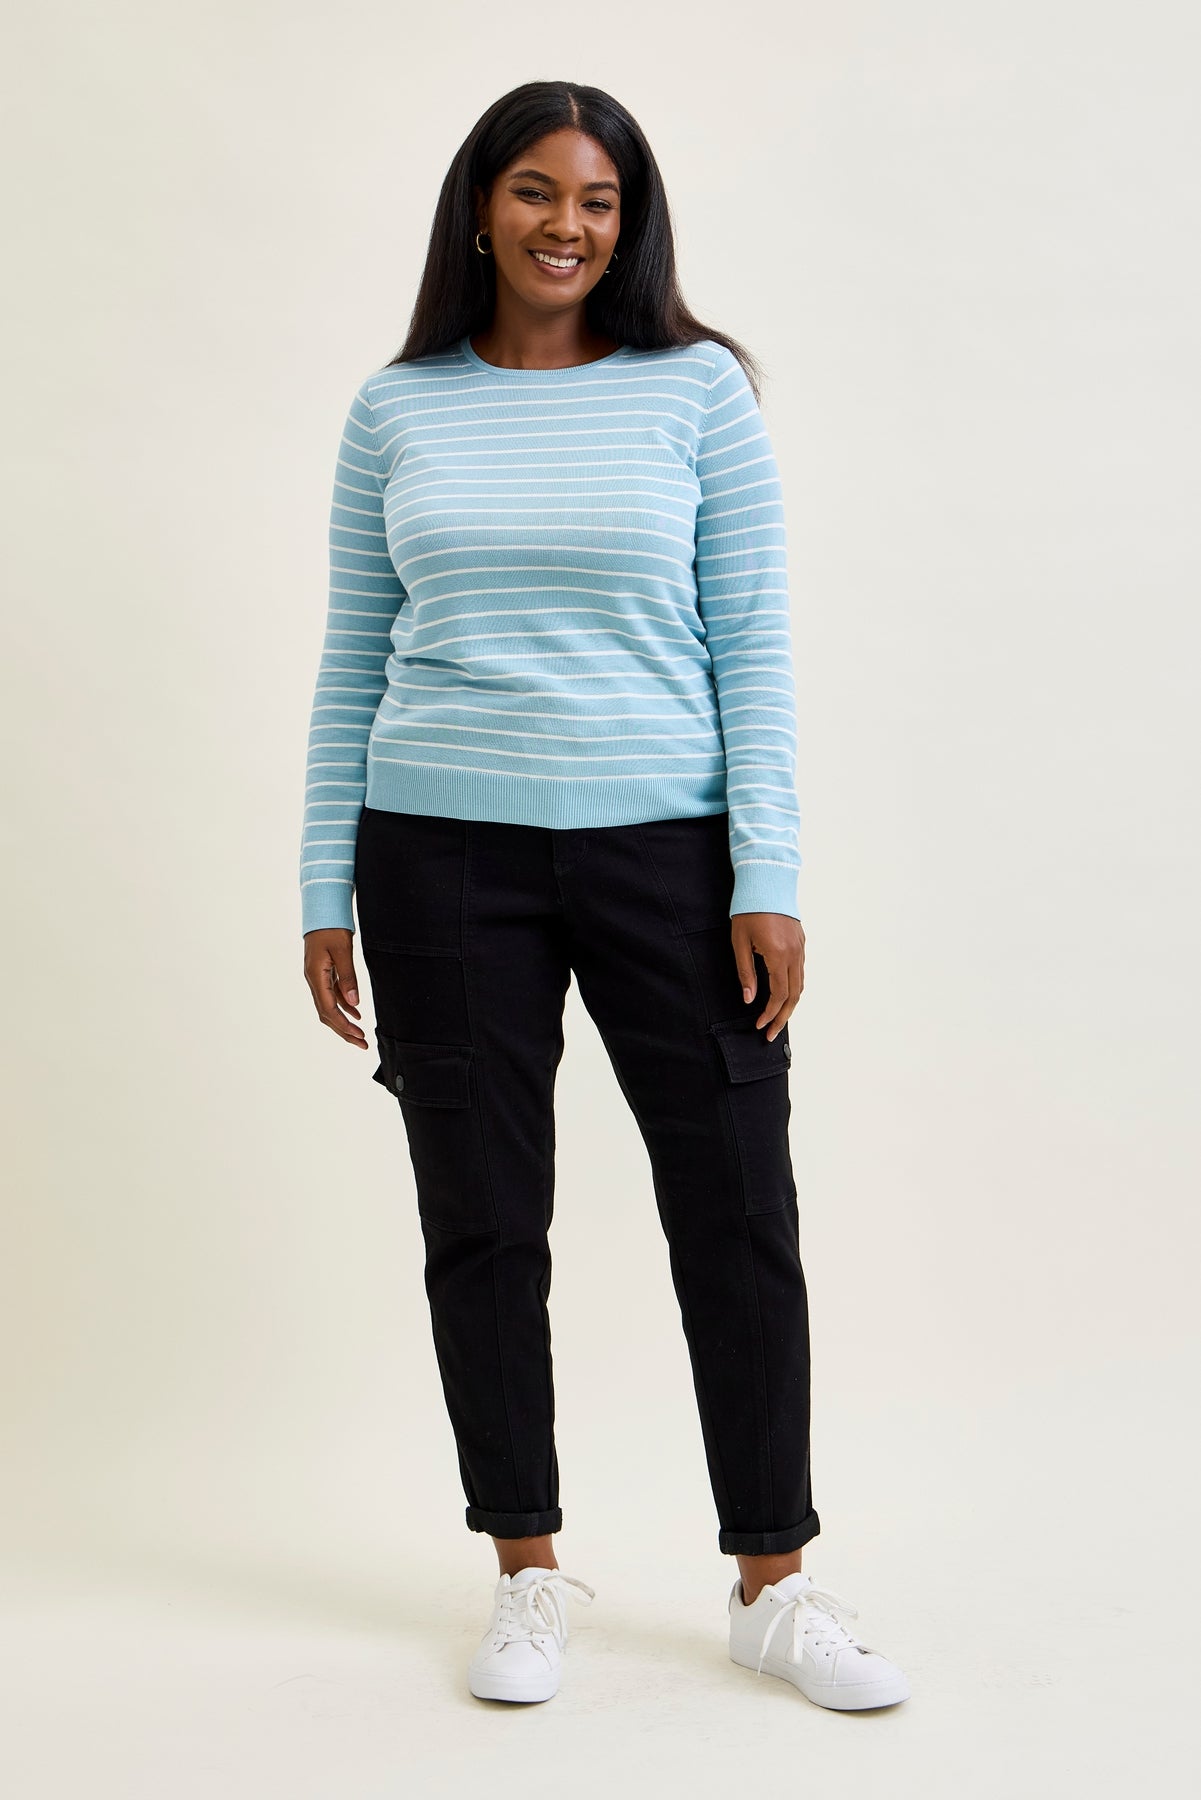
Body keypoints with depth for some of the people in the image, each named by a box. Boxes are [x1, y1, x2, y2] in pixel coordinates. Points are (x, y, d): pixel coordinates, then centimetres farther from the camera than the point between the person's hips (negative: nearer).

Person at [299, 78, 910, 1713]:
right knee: (483, 1222, 7)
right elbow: (353, 664, 9)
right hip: (447, 856, 1)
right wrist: (326, 895, 5)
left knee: (738, 1210, 2)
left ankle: (774, 1587, 17)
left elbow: (752, 647, 0)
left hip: (667, 847, -1)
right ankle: (531, 1578, 23)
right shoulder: (396, 412, 7)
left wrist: (771, 883, -7)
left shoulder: (698, 389, 3)